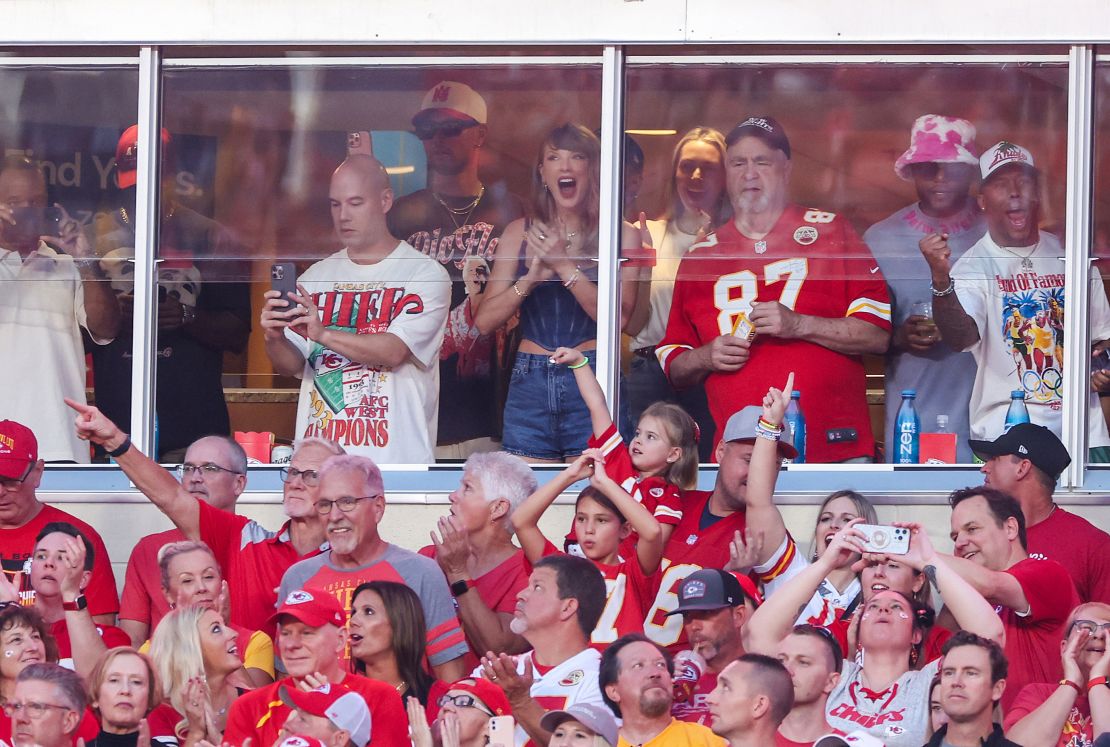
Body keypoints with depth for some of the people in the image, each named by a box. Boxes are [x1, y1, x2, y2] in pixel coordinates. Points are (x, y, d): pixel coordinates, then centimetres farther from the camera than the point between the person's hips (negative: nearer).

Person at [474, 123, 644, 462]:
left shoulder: (620, 235, 4)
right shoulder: (520, 233, 10)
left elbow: (619, 316, -10)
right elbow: (485, 320, 4)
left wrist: (564, 266, -15)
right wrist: (531, 278, -12)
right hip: (530, 382, 2)